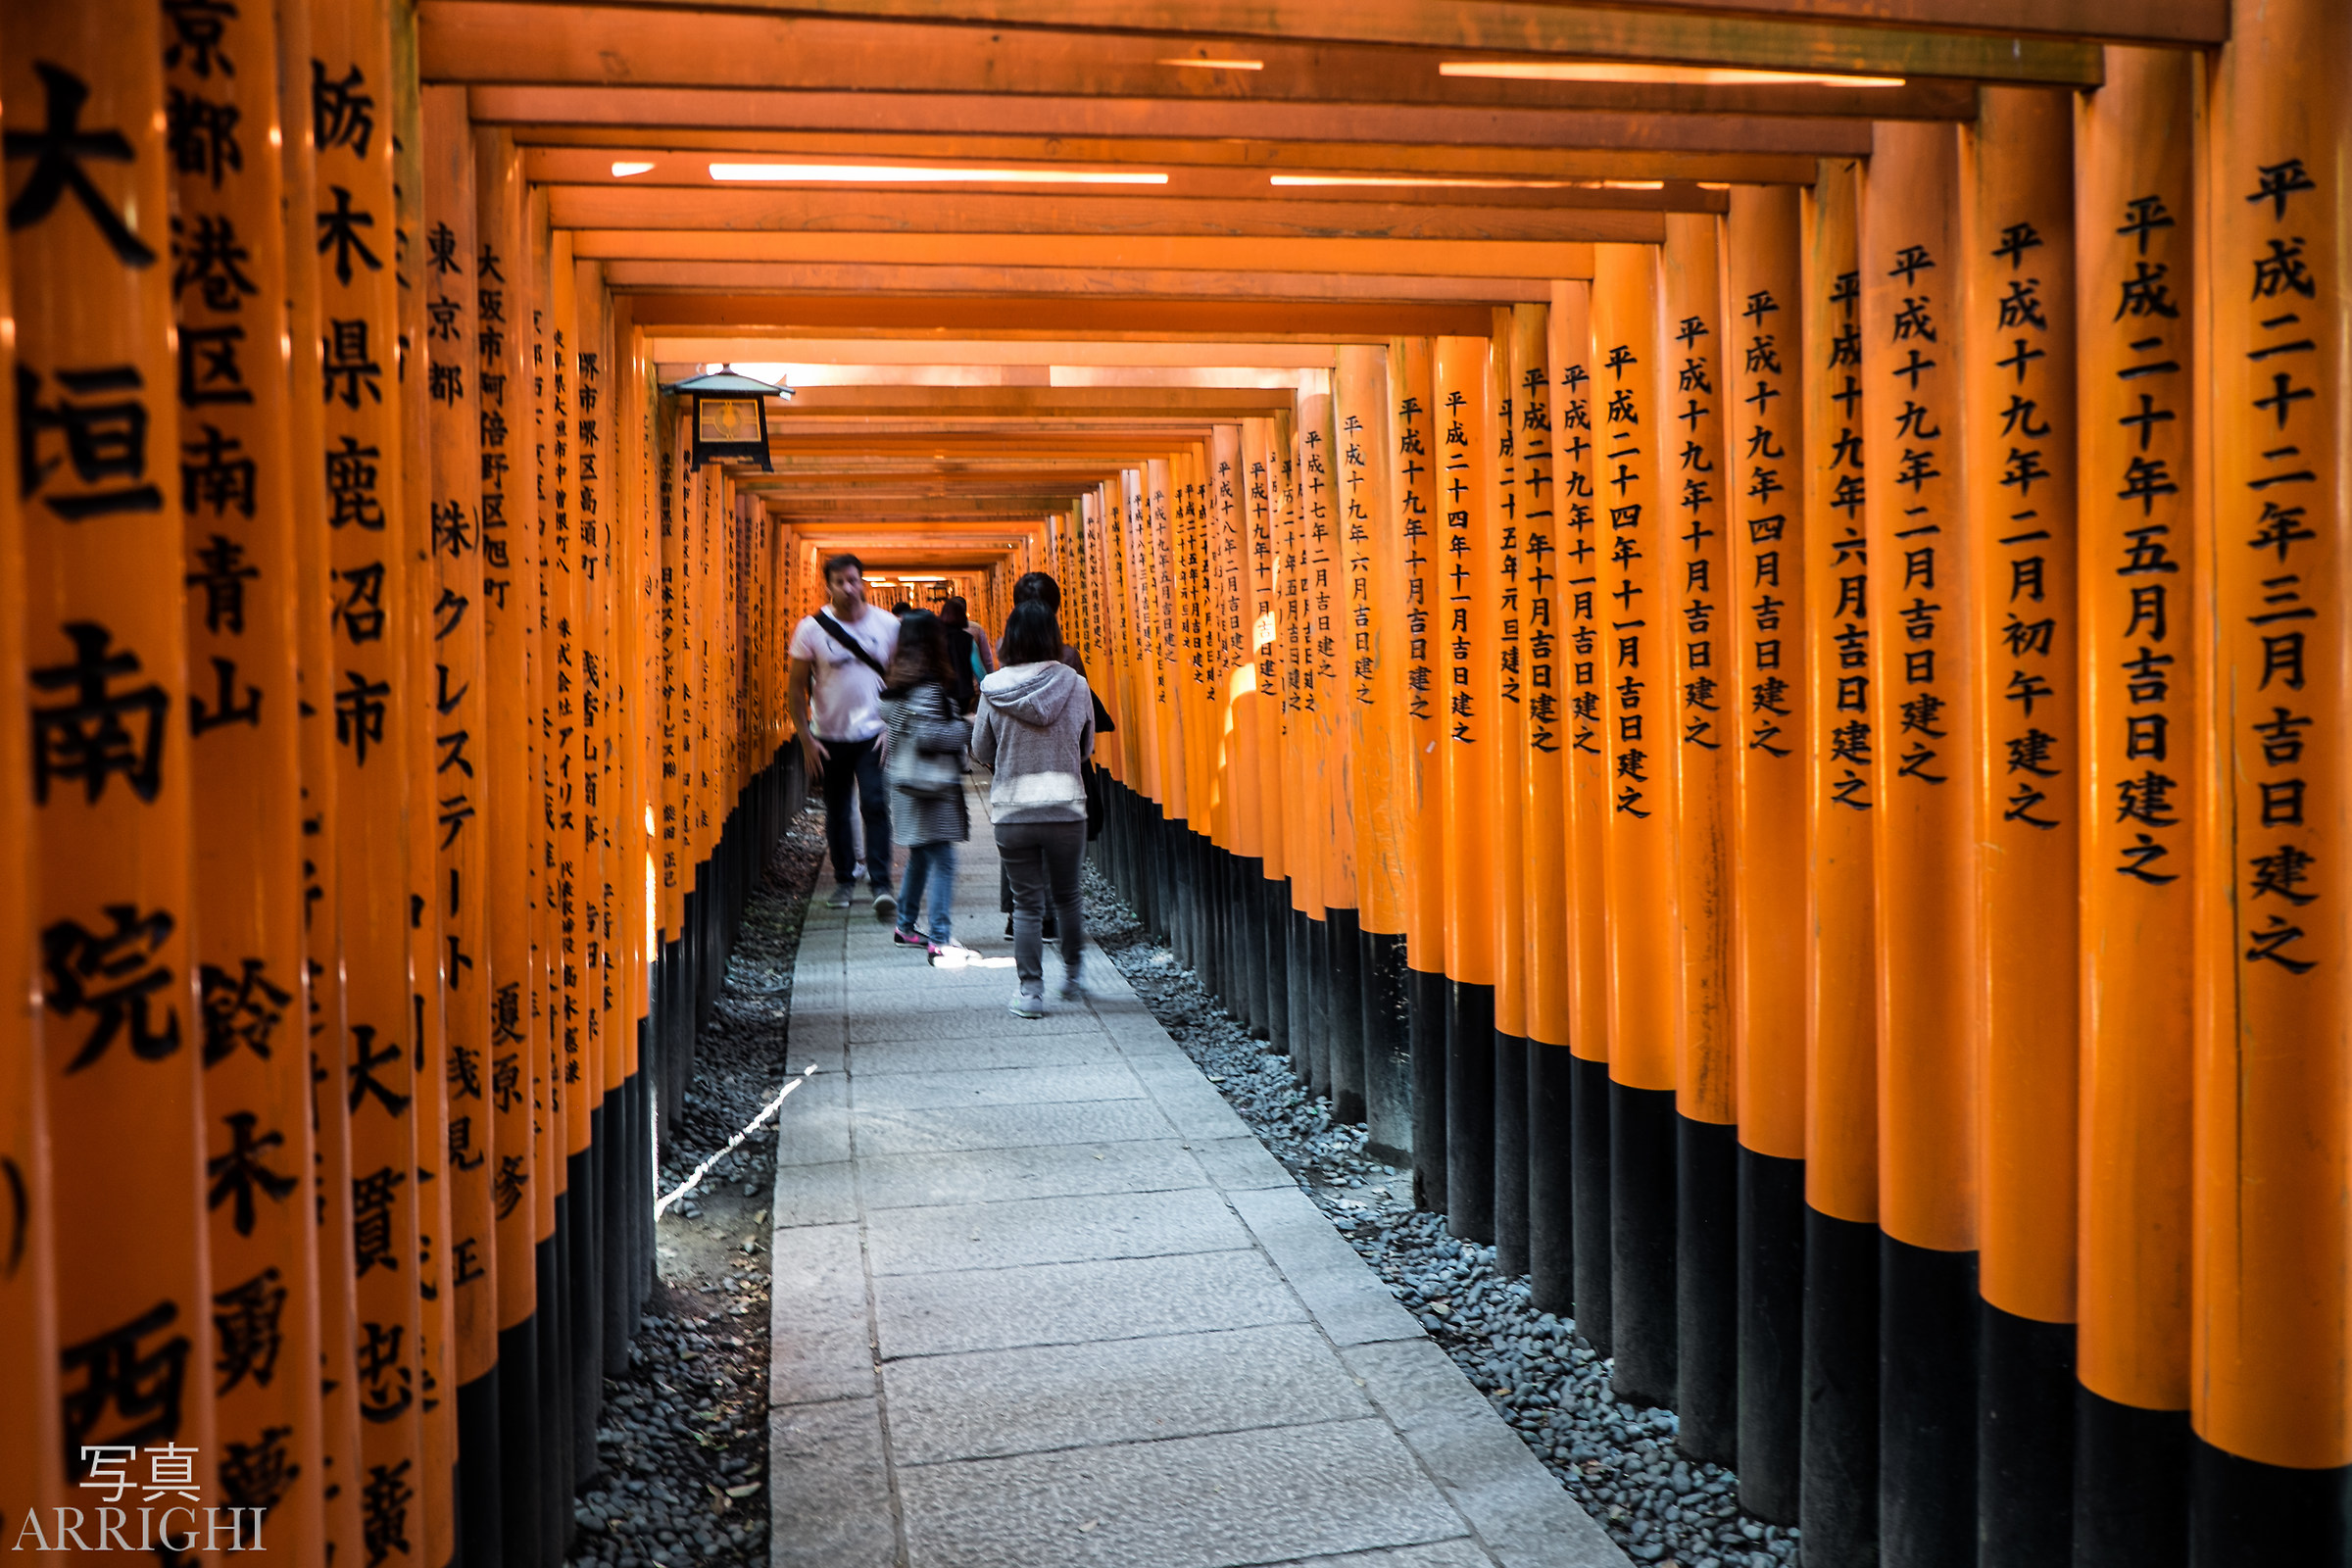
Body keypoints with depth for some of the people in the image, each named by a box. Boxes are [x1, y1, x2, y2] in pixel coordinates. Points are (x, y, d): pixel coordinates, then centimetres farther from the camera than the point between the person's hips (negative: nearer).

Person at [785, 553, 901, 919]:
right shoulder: (811, 628, -5)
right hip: (830, 736, 1)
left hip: (874, 733, -1)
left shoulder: (888, 625, -2)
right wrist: (806, 739, -4)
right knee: (837, 811, 11)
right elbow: (796, 687, -1)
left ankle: (881, 884, -11)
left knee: (875, 806, -12)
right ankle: (844, 880, 26)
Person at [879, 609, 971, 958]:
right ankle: (940, 939, -13)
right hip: (930, 785, -10)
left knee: (920, 857, 20)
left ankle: (906, 926, 31)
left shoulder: (897, 684, 10)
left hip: (906, 784, 10)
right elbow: (928, 735, -21)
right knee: (942, 860, -10)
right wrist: (967, 727, -10)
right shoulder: (927, 687, -17)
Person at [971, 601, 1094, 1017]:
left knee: (1026, 904, 7)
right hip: (1066, 807, 1)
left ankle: (1030, 991, 6)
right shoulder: (1075, 685, -4)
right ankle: (1072, 977, 31)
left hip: (1012, 811, -1)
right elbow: (1086, 747, 8)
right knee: (1066, 897, 18)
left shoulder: (994, 689, -6)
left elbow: (981, 750, 5)